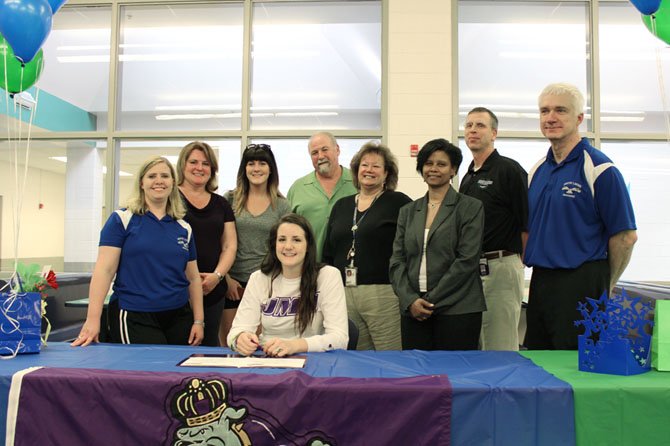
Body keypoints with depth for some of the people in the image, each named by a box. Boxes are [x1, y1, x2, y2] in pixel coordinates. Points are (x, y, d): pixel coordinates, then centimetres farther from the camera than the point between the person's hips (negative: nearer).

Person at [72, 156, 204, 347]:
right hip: (134, 317, -4)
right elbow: (104, 270, -8)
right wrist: (93, 319, -16)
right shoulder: (122, 220, -1)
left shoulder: (184, 228, 10)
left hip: (179, 317, 4)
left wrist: (198, 321, 6)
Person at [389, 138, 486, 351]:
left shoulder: (470, 208, 1)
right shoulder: (408, 211, 14)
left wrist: (432, 300, -10)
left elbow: (467, 260, -7)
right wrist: (410, 300, -6)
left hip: (458, 310, -3)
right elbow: (397, 260, 9)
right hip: (413, 311, 4)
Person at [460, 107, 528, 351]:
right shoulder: (467, 177, 17)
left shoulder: (509, 170, -7)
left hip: (500, 269, -8)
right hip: (469, 269, 8)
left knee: (500, 350, 0)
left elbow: (527, 224, -8)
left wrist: (516, 263, -6)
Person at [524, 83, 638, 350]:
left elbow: (625, 237, -8)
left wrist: (602, 287, 0)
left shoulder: (600, 169, -9)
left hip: (582, 286, -6)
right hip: (540, 283, 7)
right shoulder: (537, 171, 12)